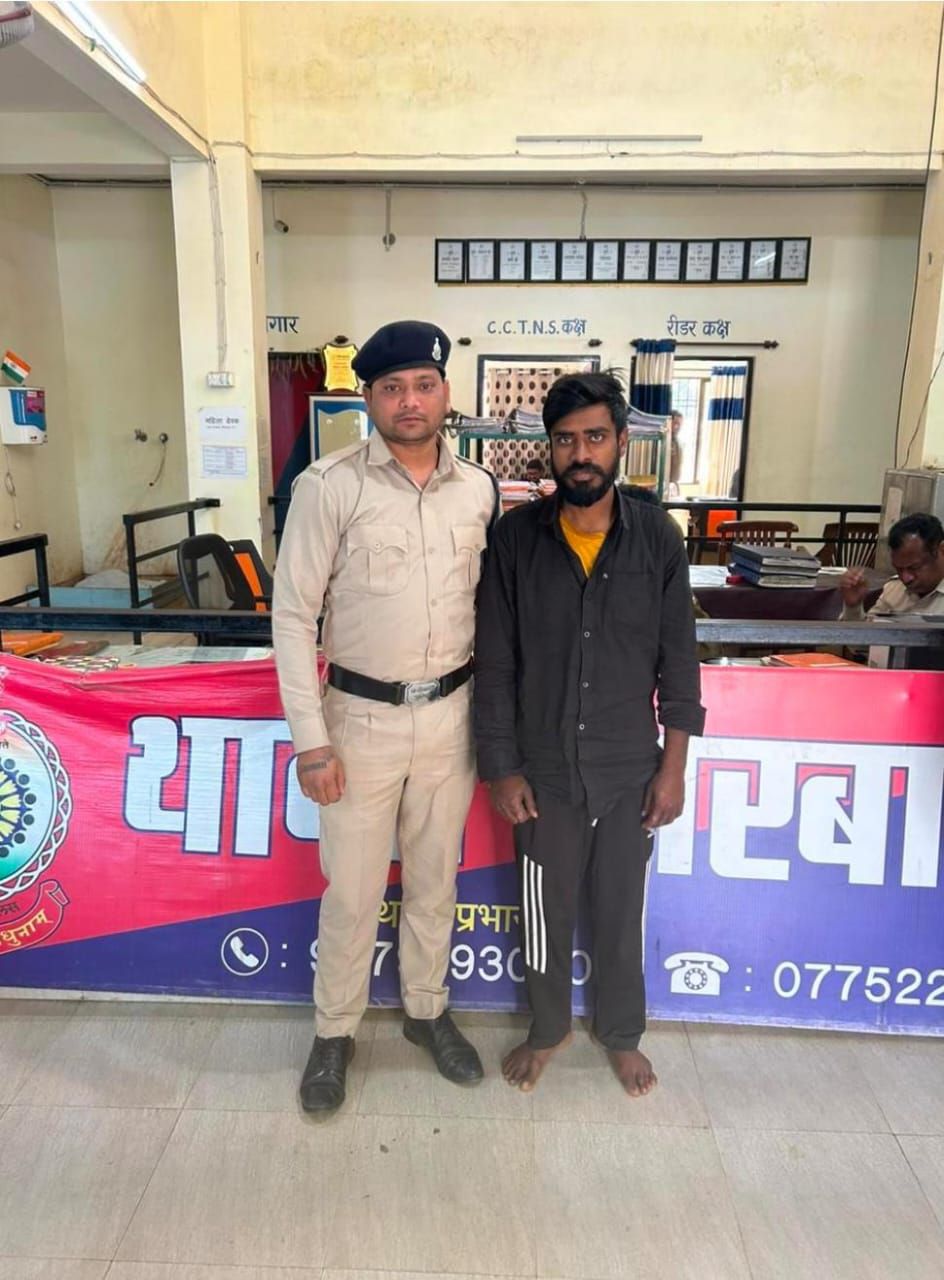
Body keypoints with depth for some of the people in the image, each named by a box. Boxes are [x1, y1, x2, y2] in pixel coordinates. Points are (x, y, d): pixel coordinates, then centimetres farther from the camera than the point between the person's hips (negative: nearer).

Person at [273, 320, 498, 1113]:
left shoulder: (479, 490, 1)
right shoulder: (330, 486, -11)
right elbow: (293, 615, -9)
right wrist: (311, 739, -11)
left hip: (451, 716, 3)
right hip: (363, 719, -3)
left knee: (435, 879, 19)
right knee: (352, 891, 11)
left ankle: (427, 1009, 42)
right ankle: (335, 1032, 35)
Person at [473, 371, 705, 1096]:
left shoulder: (657, 538, -7)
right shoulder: (517, 537, -9)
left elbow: (678, 661, -2)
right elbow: (495, 663, -5)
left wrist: (673, 767, -2)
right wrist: (501, 768, -6)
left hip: (630, 770, 1)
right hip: (544, 769, 0)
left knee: (621, 912, 19)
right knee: (546, 913, 17)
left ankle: (622, 1034, 44)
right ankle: (548, 1029, 43)